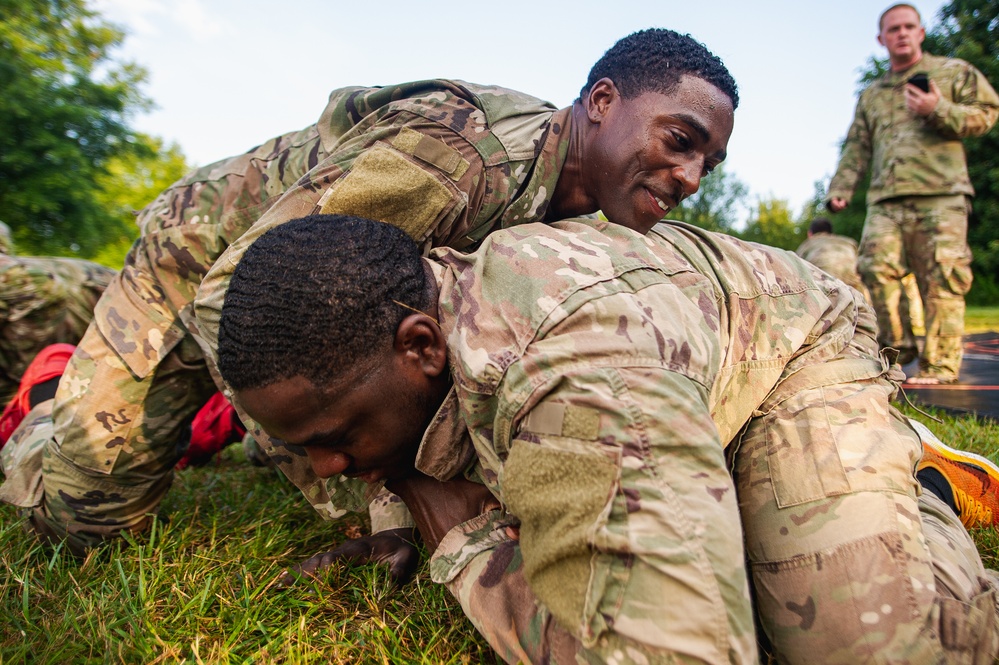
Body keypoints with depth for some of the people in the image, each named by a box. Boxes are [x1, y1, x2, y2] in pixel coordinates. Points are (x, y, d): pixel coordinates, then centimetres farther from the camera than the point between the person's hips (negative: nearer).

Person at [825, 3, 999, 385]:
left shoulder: (954, 72, 17)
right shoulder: (871, 95, 27)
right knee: (876, 265, -15)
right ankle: (895, 344, -2)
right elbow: (857, 148, 21)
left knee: (942, 278, -9)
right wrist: (840, 188, 7)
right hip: (886, 199, 3)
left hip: (941, 194, -3)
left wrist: (940, 110, -8)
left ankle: (940, 364, -6)